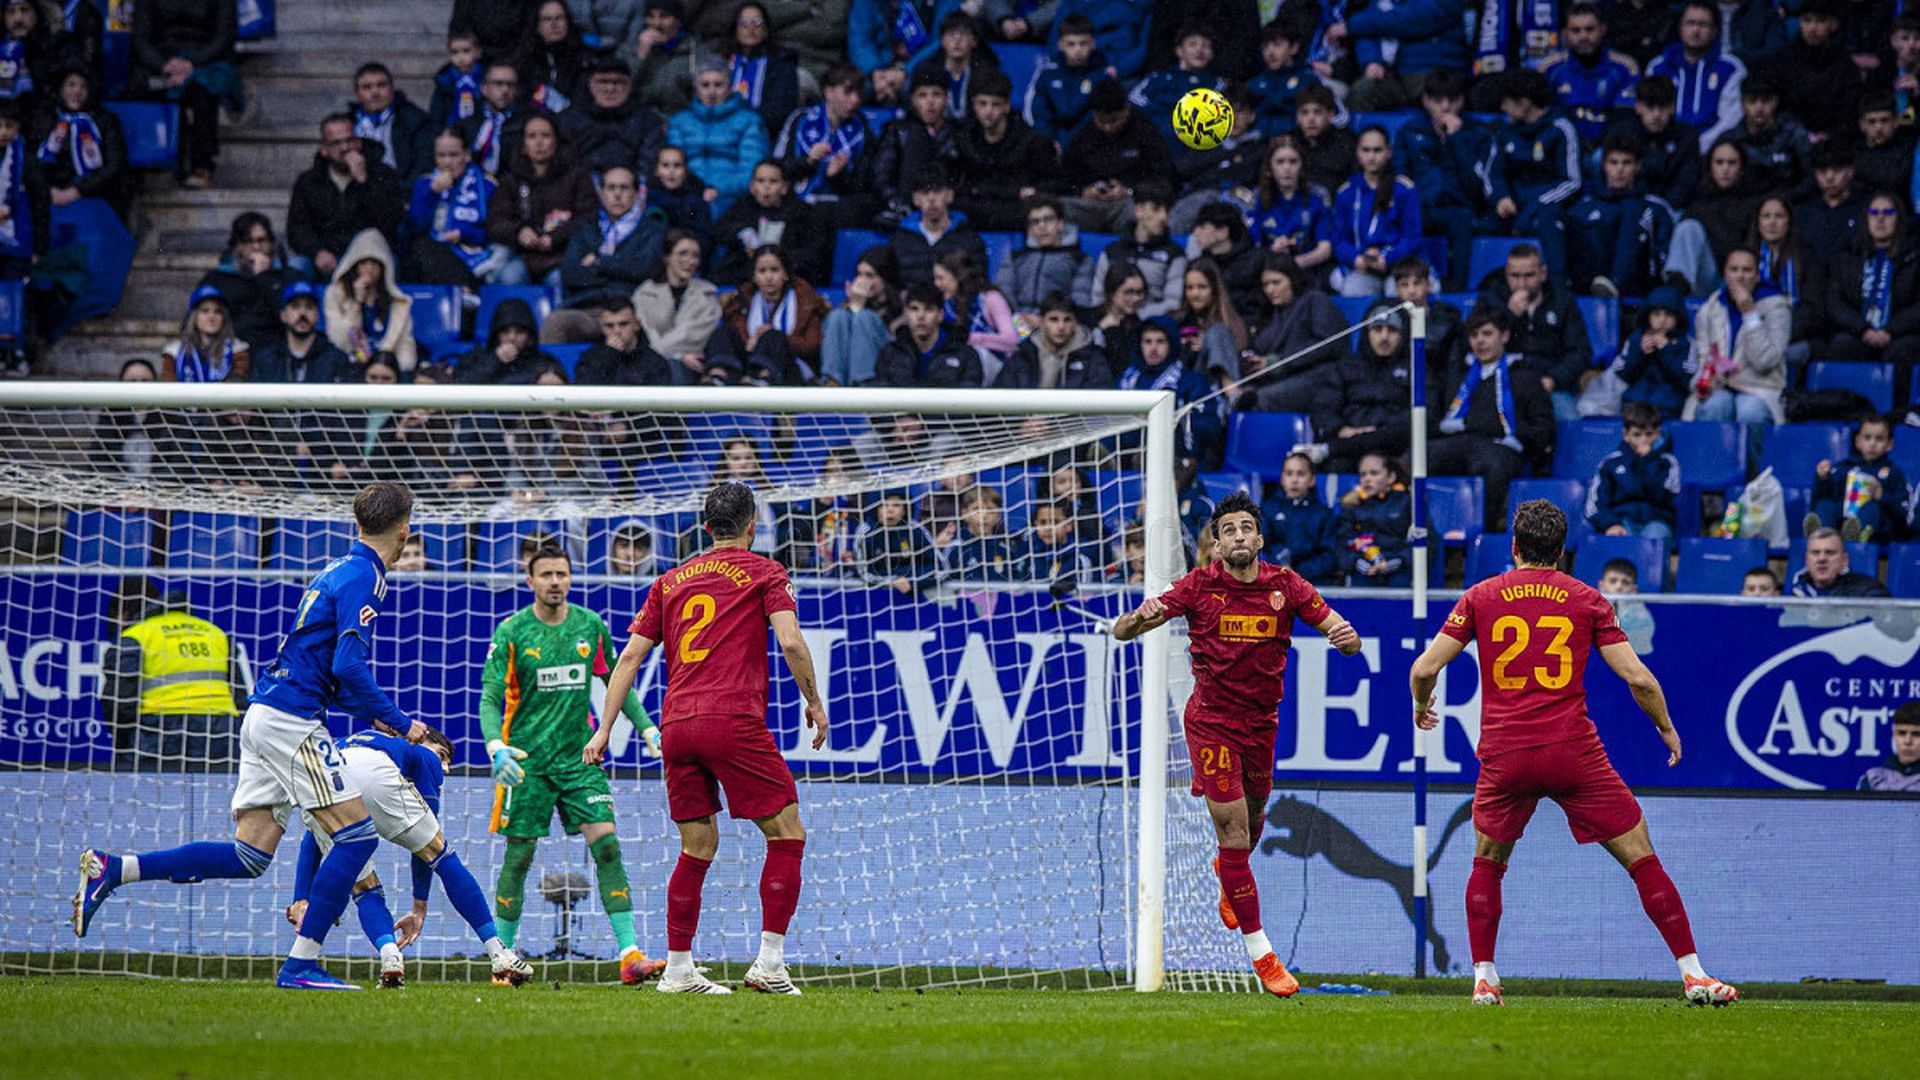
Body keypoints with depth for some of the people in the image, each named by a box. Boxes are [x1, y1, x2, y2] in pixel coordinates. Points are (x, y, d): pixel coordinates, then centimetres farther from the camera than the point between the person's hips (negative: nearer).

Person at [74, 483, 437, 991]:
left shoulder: (339, 570, 19)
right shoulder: (363, 578, -11)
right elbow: (348, 668, -19)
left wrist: (369, 714, 25)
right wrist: (398, 721, -10)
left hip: (264, 716, 9)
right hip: (292, 720, -9)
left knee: (249, 855, 5)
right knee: (357, 835, -6)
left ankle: (110, 870, 1)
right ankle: (301, 964, -8)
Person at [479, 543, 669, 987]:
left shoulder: (591, 627, 5)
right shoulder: (511, 633, -5)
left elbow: (618, 684, 17)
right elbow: (489, 699, -7)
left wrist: (647, 729, 5)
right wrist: (496, 747, -25)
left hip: (578, 755, 2)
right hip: (526, 759, -2)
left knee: (606, 844, -10)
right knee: (518, 857, 1)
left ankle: (630, 955, -14)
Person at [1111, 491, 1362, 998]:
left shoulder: (1285, 585, -3)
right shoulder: (1199, 585, -9)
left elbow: (1338, 631, -3)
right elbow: (1121, 632, -10)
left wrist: (1347, 636, -28)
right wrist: (1141, 616, -34)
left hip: (1262, 722, 4)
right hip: (1212, 722, -4)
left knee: (1253, 819, 21)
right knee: (1234, 831, -11)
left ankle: (1228, 875, 58)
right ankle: (1260, 953, -7)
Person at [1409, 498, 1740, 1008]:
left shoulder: (1480, 597, 7)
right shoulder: (1586, 599, 6)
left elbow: (1425, 669, 5)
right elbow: (1638, 678, 1)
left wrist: (1422, 708, 26)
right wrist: (1668, 730, 17)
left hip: (1504, 755, 1)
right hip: (1573, 751, -1)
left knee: (1488, 861, 23)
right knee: (1640, 856, 6)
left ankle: (1483, 980, 13)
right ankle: (1692, 972, 1)